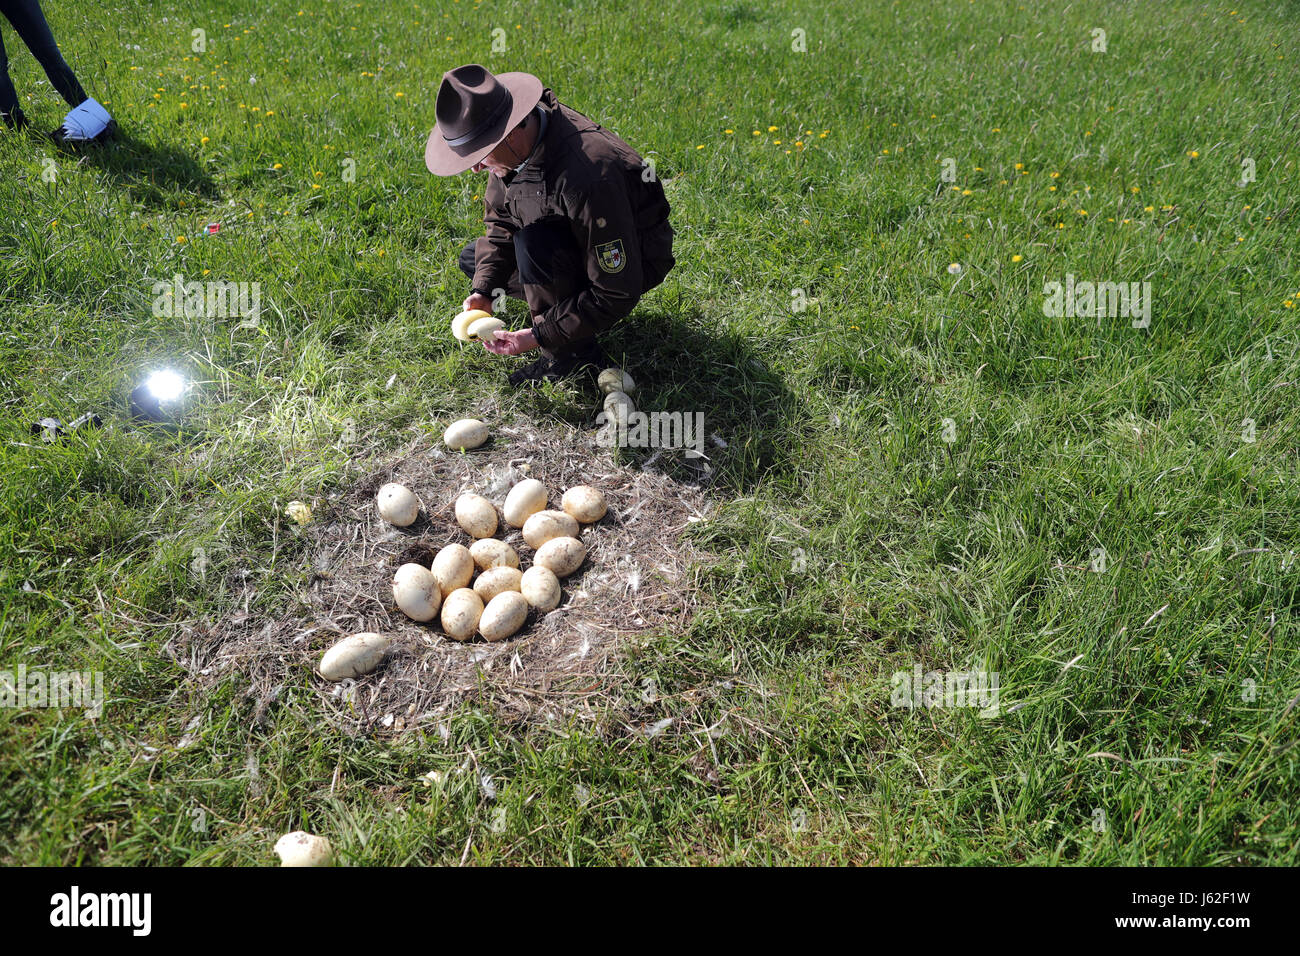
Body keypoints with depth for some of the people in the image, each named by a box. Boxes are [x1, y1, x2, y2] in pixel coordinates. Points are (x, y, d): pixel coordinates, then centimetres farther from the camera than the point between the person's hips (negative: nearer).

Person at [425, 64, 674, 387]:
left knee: (534, 241, -34)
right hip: (572, 240, 8)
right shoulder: (514, 143, -14)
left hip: (631, 260, -8)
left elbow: (618, 293, -33)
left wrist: (539, 336, -30)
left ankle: (576, 354, -16)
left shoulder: (587, 176, -39)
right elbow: (499, 221, 3)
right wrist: (484, 291, -12)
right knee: (474, 259, 8)